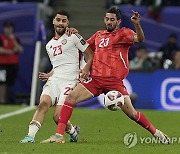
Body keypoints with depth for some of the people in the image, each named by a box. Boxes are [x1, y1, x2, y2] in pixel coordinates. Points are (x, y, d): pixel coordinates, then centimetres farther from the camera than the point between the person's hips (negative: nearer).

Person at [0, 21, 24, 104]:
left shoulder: (15, 39, 16)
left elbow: (21, 49, 3)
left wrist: (14, 40, -5)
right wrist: (11, 51, -7)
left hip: (13, 64, 5)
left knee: (9, 82, 4)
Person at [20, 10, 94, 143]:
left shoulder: (73, 37, 4)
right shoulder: (49, 45, 23)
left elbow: (91, 55, 4)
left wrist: (86, 69, -14)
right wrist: (48, 75, 14)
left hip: (70, 81, -5)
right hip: (54, 79, 5)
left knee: (58, 117, -14)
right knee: (43, 103, -25)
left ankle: (73, 131, 17)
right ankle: (31, 135, -31)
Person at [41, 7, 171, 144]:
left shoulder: (123, 33, 3)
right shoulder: (99, 35, 20)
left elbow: (139, 39, -17)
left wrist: (137, 24, -34)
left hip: (114, 81, -5)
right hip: (95, 79, 5)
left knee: (131, 113, -8)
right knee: (71, 98, -13)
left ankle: (156, 133, 14)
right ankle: (59, 135, -12)